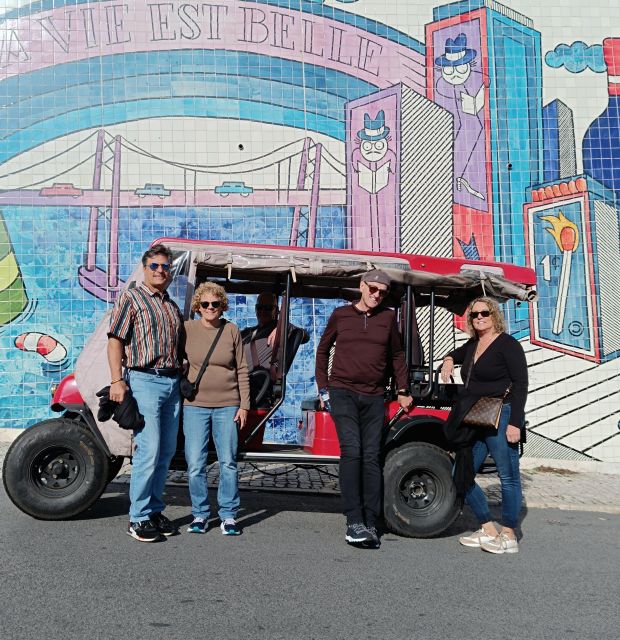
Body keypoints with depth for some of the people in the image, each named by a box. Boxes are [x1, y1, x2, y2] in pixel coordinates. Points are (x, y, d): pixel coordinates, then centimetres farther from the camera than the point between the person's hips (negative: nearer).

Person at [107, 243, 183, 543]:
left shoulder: (173, 306, 21)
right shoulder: (130, 298, 2)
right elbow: (115, 340, -5)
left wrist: (182, 379, 15)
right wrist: (117, 380, -15)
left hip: (172, 383, 7)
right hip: (144, 380, -6)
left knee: (166, 451, 8)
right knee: (148, 450, -11)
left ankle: (155, 510, 19)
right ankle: (138, 518, -1)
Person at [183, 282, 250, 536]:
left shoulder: (232, 331, 3)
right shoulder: (187, 329, 1)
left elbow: (241, 370, 5)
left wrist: (244, 405, 1)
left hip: (227, 405, 0)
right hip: (195, 405, 0)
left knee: (228, 462, 3)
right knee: (195, 464, 1)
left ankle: (228, 515, 16)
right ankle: (200, 514, 18)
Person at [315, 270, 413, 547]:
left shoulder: (388, 317, 9)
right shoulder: (341, 315, 6)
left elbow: (397, 355, 19)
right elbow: (322, 350, 14)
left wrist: (403, 391, 14)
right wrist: (323, 388, 7)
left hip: (374, 397, 2)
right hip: (343, 392, -2)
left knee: (371, 457, 2)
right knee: (352, 451, -15)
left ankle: (370, 524, 9)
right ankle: (354, 523, -12)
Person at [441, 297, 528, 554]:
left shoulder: (507, 344, -5)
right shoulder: (472, 345, 16)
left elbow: (520, 385, -10)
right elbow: (457, 354, 42)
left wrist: (515, 423, -17)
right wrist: (449, 360, 19)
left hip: (500, 419, -8)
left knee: (508, 477, -1)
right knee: (461, 476, 8)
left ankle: (509, 536, 13)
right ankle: (488, 530, 20)